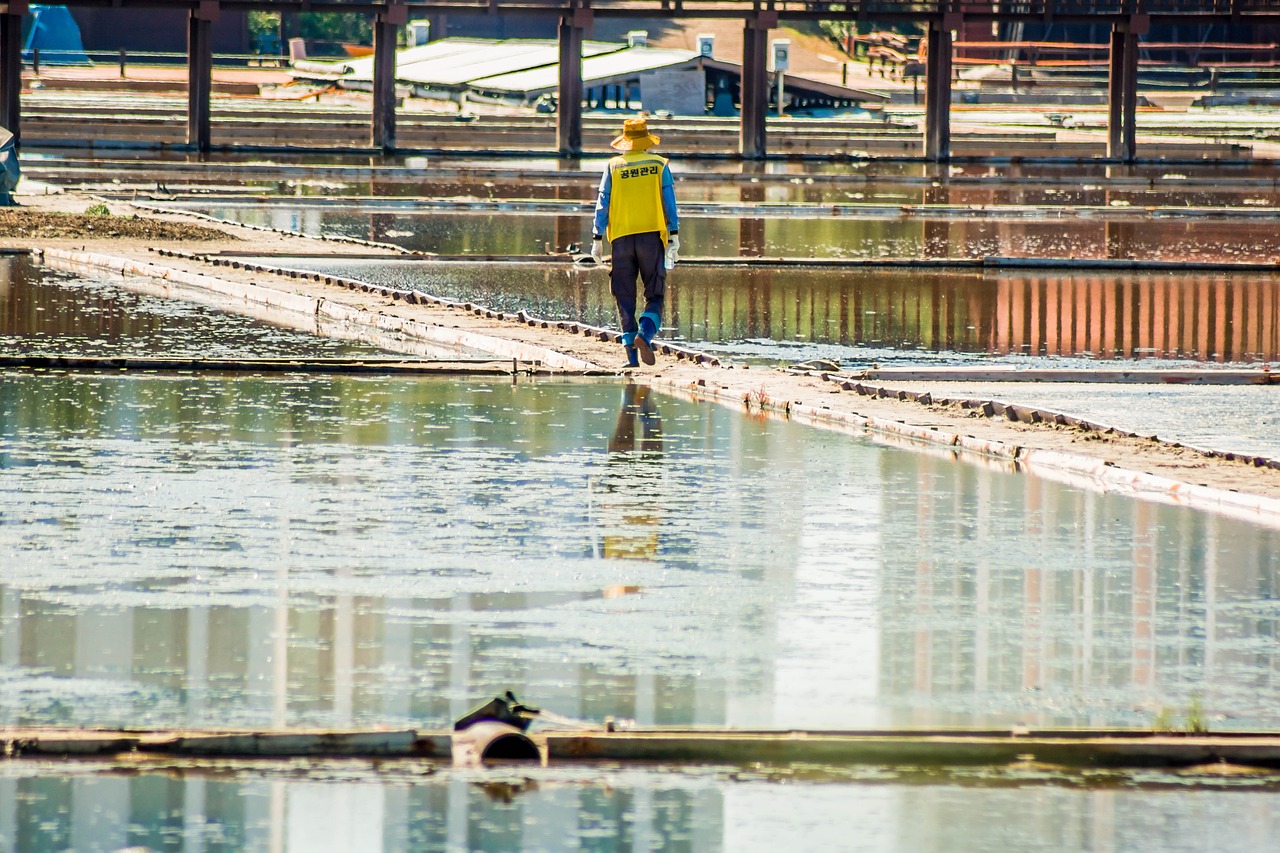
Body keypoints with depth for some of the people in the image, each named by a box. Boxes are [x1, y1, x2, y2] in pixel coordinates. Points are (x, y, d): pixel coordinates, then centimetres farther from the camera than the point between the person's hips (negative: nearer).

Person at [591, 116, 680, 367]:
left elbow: (602, 204, 3)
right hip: (652, 236, -1)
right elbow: (669, 203, 0)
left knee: (625, 298, 6)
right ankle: (645, 334, -24)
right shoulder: (659, 165, 5)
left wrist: (597, 239, 5)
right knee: (655, 295, 4)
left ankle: (632, 355, 1)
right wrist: (674, 237, 1)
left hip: (622, 238, 1)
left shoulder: (613, 167, 6)